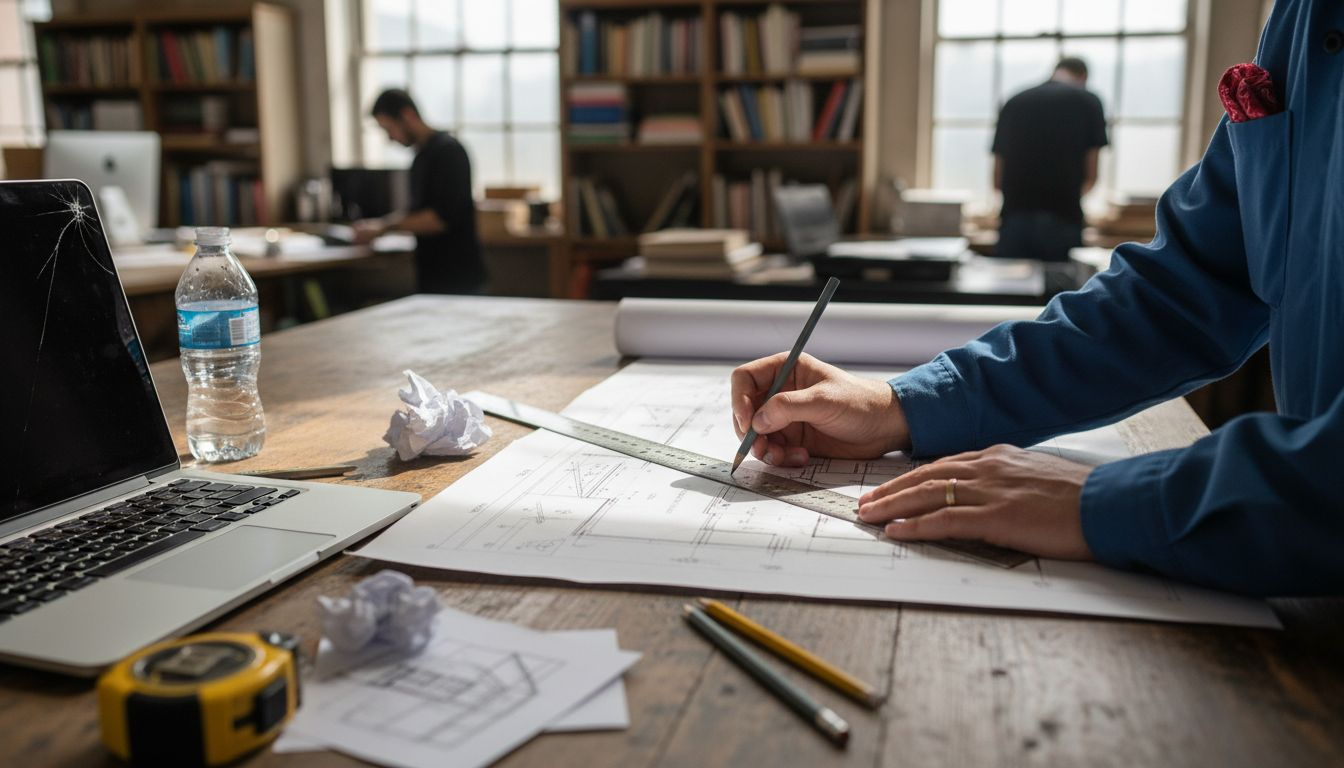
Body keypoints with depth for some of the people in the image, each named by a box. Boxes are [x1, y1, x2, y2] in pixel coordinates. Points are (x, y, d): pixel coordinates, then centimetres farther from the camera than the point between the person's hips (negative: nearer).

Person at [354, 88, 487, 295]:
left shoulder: (447, 150, -12)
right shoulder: (421, 157, 15)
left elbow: (443, 217, -21)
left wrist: (386, 225, -18)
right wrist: (380, 225, 6)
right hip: (432, 278, 8)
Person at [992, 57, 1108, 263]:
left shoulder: (1014, 103, 14)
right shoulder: (1087, 101, 6)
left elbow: (998, 179, 13)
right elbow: (1090, 176, 6)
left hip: (1014, 218, 3)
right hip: (1062, 219, -2)